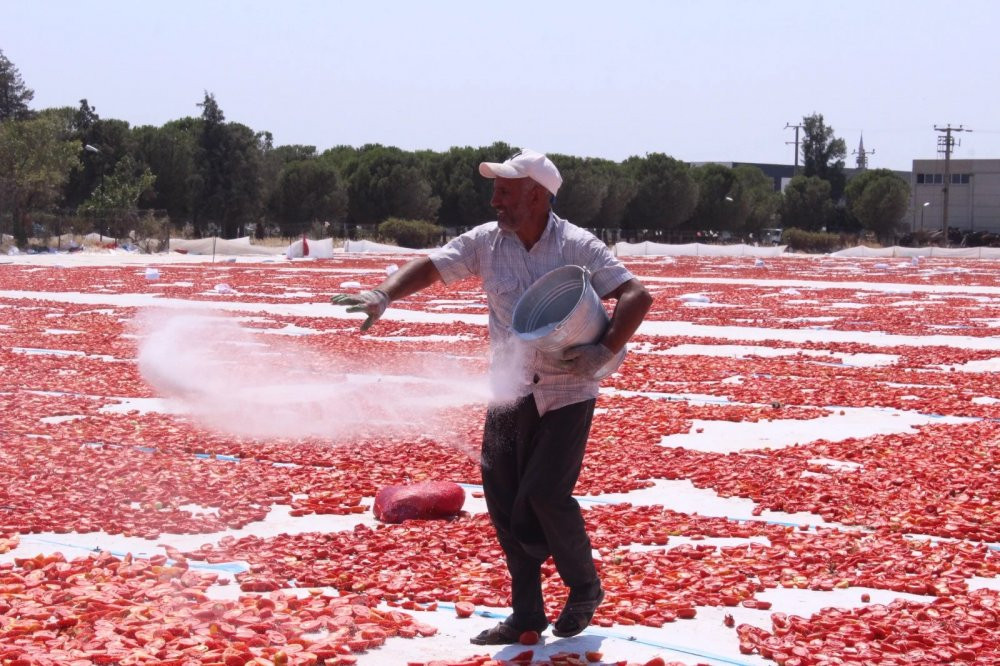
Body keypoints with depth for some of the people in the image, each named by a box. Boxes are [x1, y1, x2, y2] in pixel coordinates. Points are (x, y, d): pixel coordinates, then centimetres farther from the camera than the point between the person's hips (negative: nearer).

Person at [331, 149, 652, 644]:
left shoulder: (578, 246, -12)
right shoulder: (486, 242, -1)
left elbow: (637, 296, -16)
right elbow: (432, 266, -7)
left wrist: (606, 350, -28)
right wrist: (384, 294, -25)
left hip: (566, 394, -5)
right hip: (509, 395, 5)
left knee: (546, 495, -12)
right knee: (505, 504, 5)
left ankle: (585, 589, 13)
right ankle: (526, 614, 18)